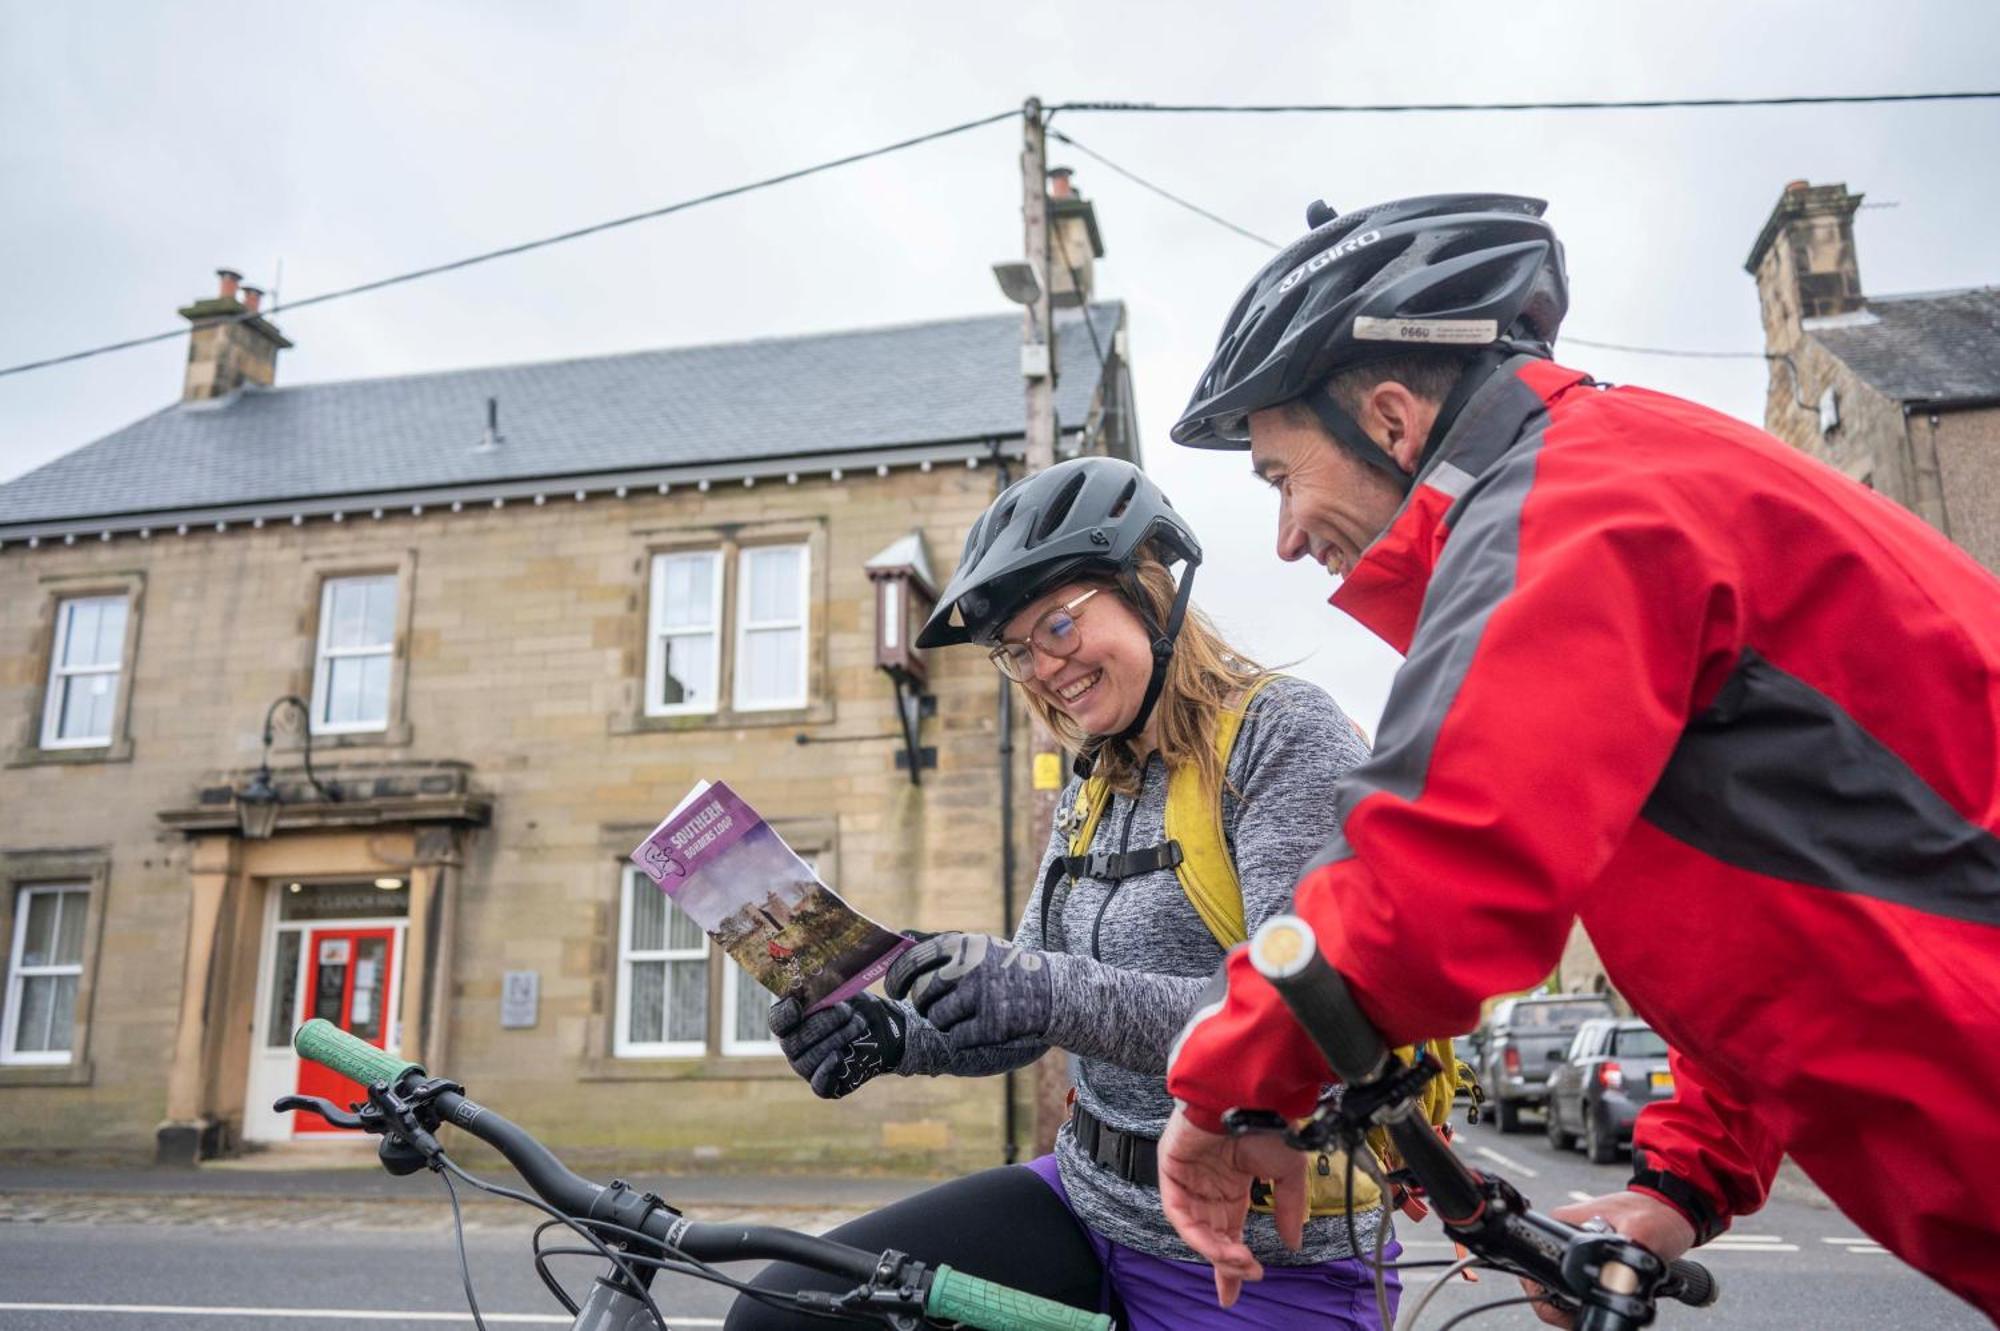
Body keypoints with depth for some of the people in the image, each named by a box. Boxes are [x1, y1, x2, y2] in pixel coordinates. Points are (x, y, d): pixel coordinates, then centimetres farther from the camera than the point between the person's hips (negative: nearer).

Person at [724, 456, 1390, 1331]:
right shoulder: (1091, 795, 11)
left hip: (1263, 1260, -6)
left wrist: (1060, 993, -35)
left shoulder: (1286, 733, -13)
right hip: (1089, 1200, 7)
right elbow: (1021, 1012, 9)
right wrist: (895, 1036, -10)